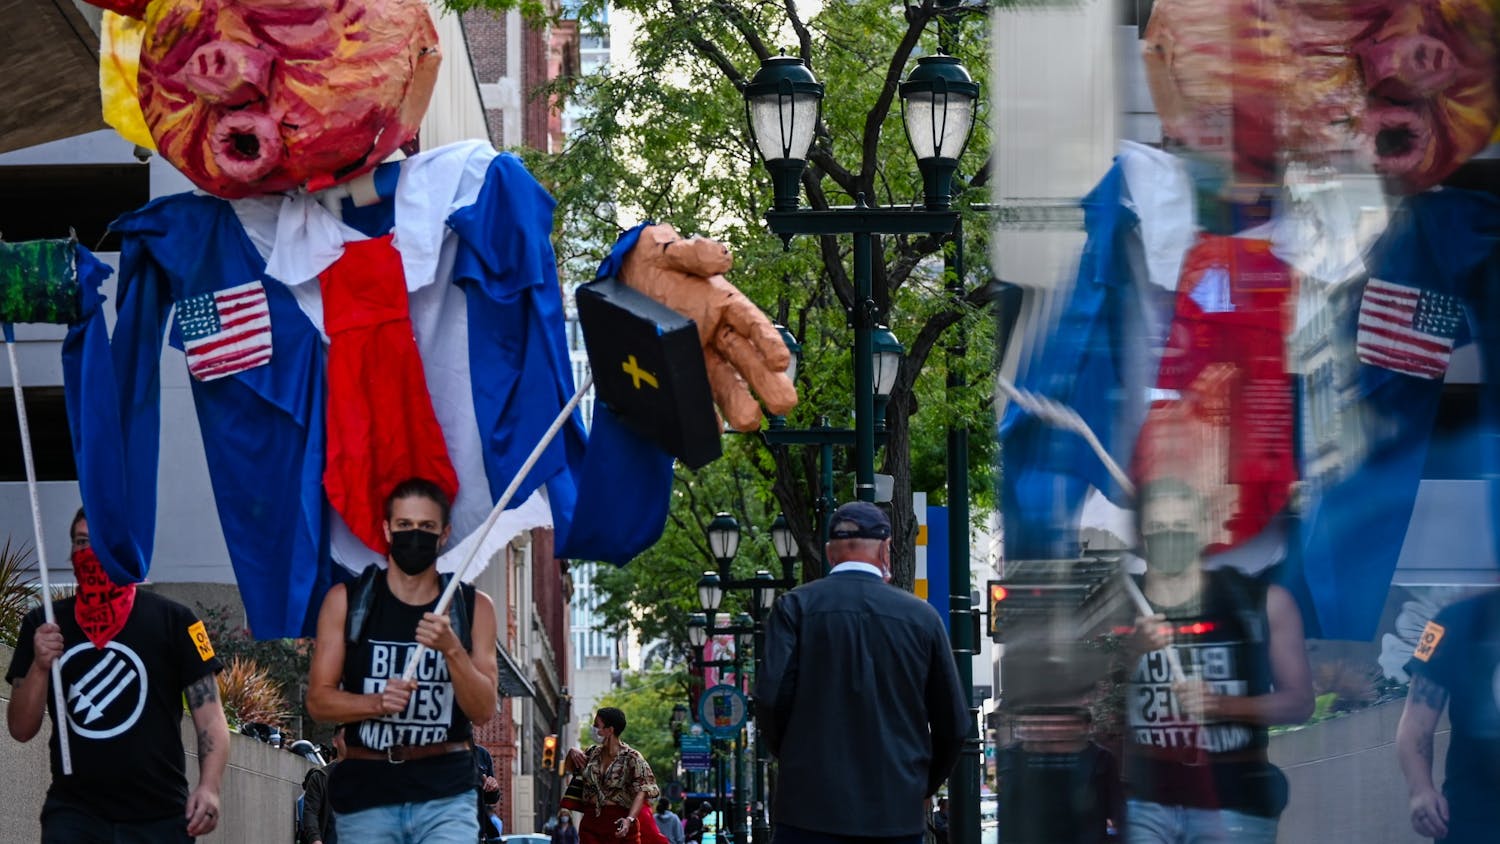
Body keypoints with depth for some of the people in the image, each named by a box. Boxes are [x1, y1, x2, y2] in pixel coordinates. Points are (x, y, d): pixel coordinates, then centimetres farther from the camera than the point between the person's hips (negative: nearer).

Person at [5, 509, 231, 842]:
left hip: (158, 816, -2)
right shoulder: (44, 626, 9)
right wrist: (39, 667, -9)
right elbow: (21, 730, 9)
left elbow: (209, 717, -3)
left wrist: (209, 786, -20)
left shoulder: (172, 621, 0)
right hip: (73, 813, 2)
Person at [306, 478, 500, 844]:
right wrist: (378, 703, -16)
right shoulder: (347, 602, 6)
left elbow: (484, 710, 1)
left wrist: (452, 649, -17)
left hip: (445, 791, -1)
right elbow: (318, 699, 3)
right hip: (366, 789, 1)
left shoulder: (473, 607, 8)